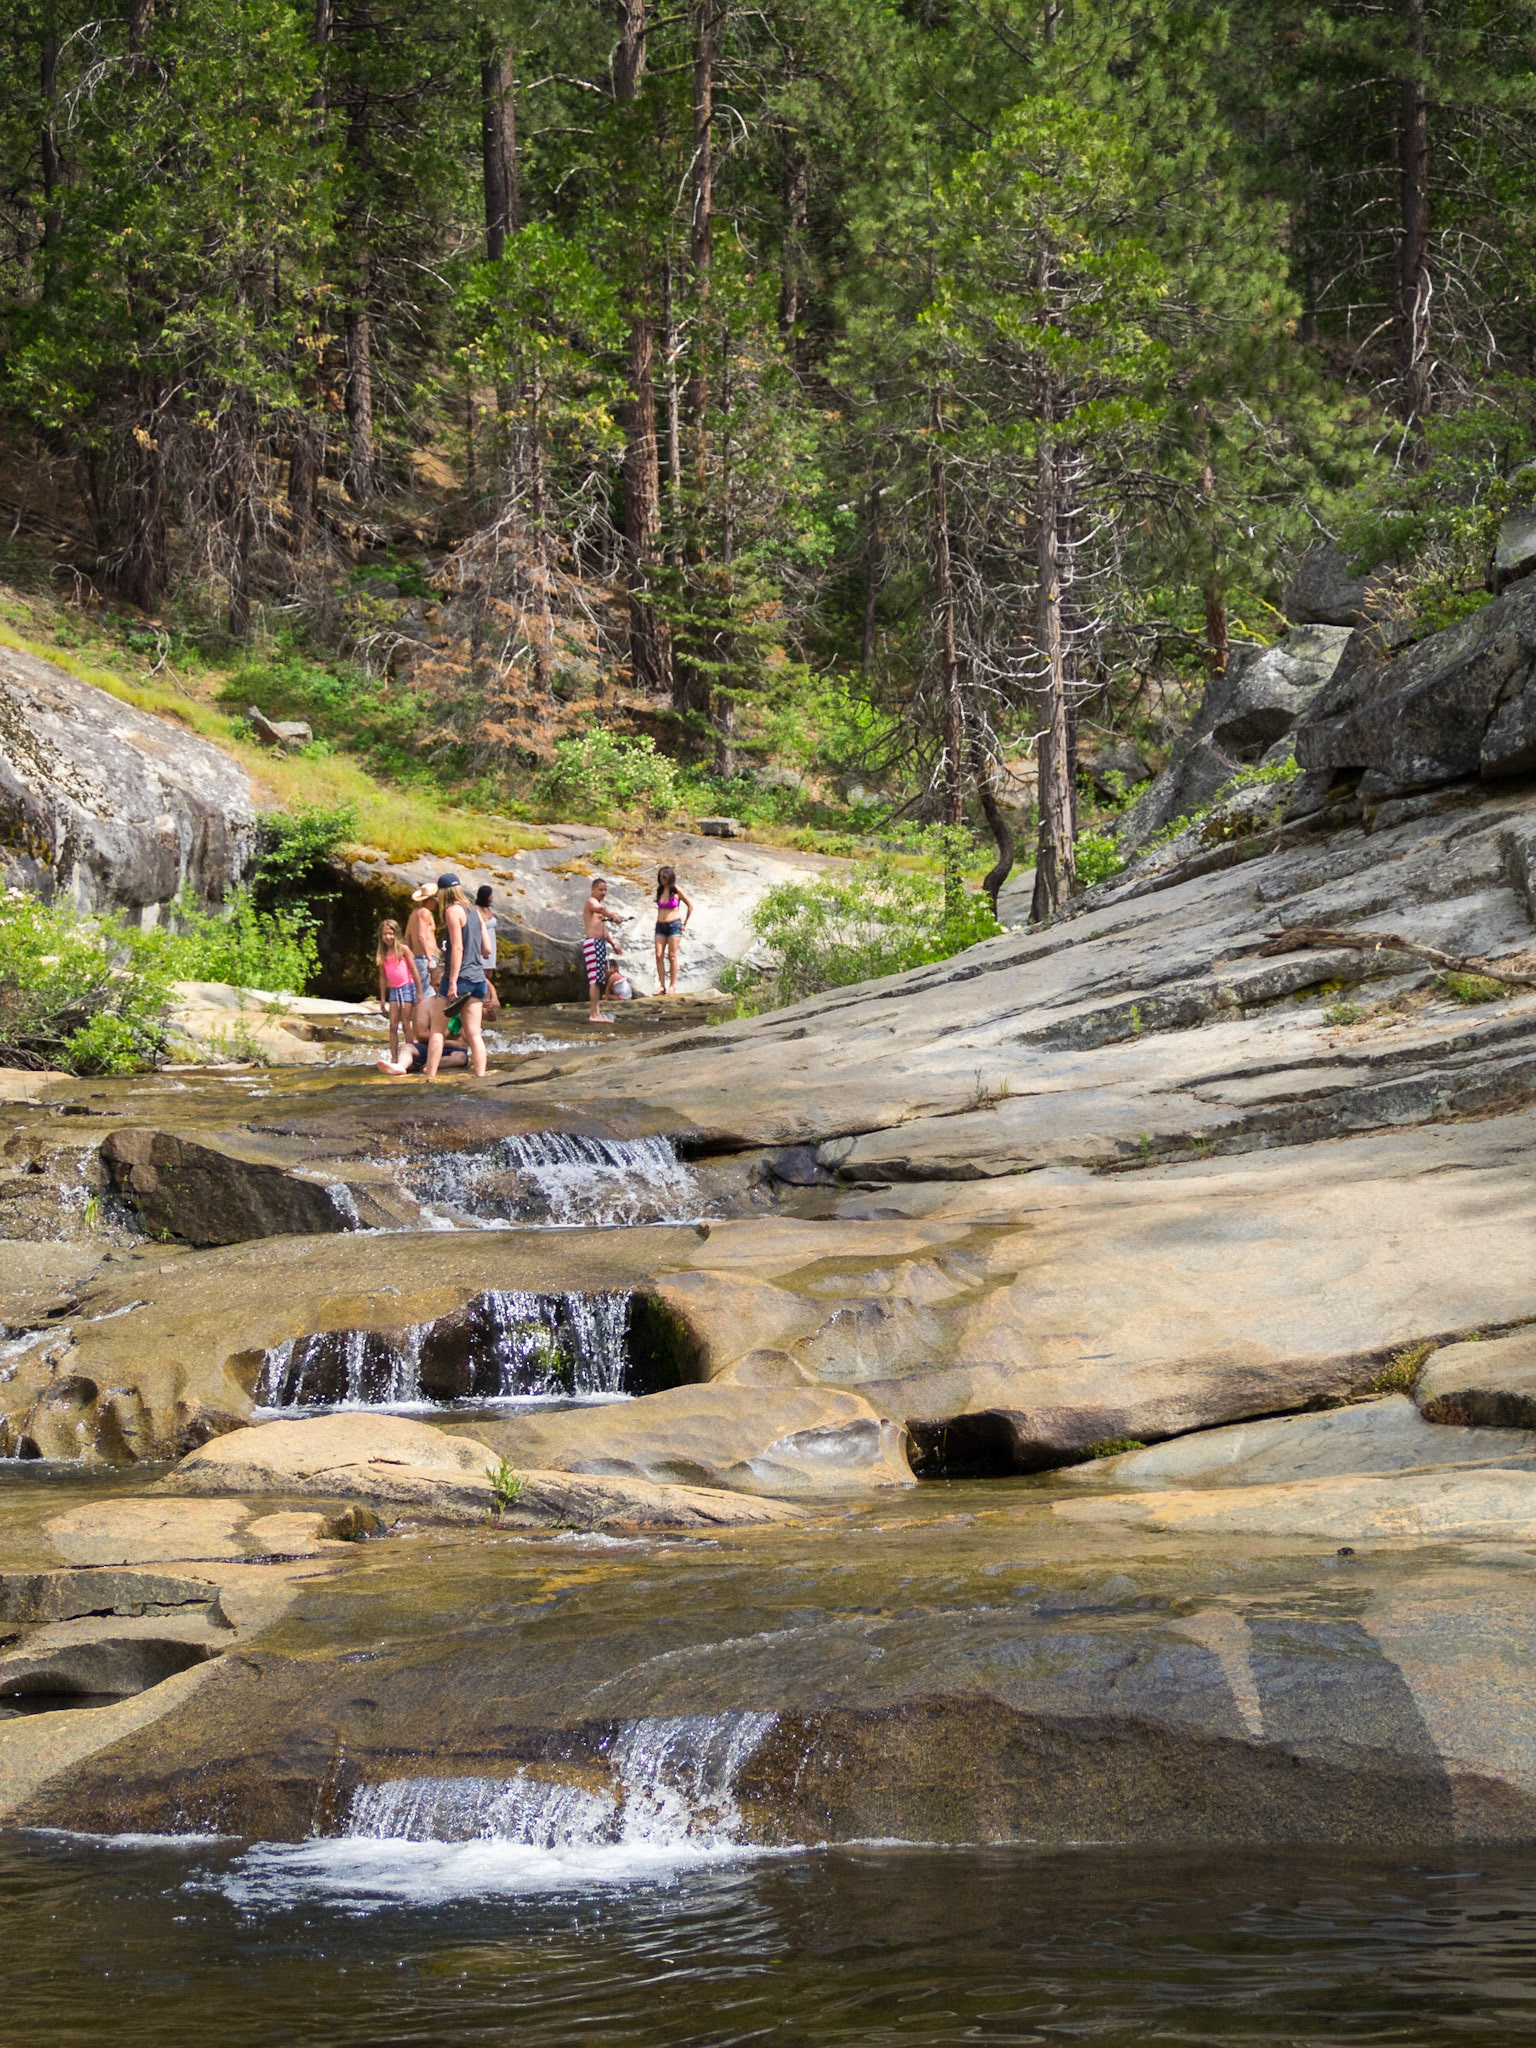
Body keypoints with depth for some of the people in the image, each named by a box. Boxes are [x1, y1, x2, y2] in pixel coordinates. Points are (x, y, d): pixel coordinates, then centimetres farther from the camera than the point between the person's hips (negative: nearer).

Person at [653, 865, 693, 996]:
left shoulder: (676, 891, -5)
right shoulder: (659, 890, 8)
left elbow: (690, 906, 3)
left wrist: (685, 924, 4)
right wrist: (659, 920, 15)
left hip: (674, 925, -5)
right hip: (660, 926, 5)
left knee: (672, 956, -4)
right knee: (659, 956, -3)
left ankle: (673, 986, 2)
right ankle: (661, 986, 0)